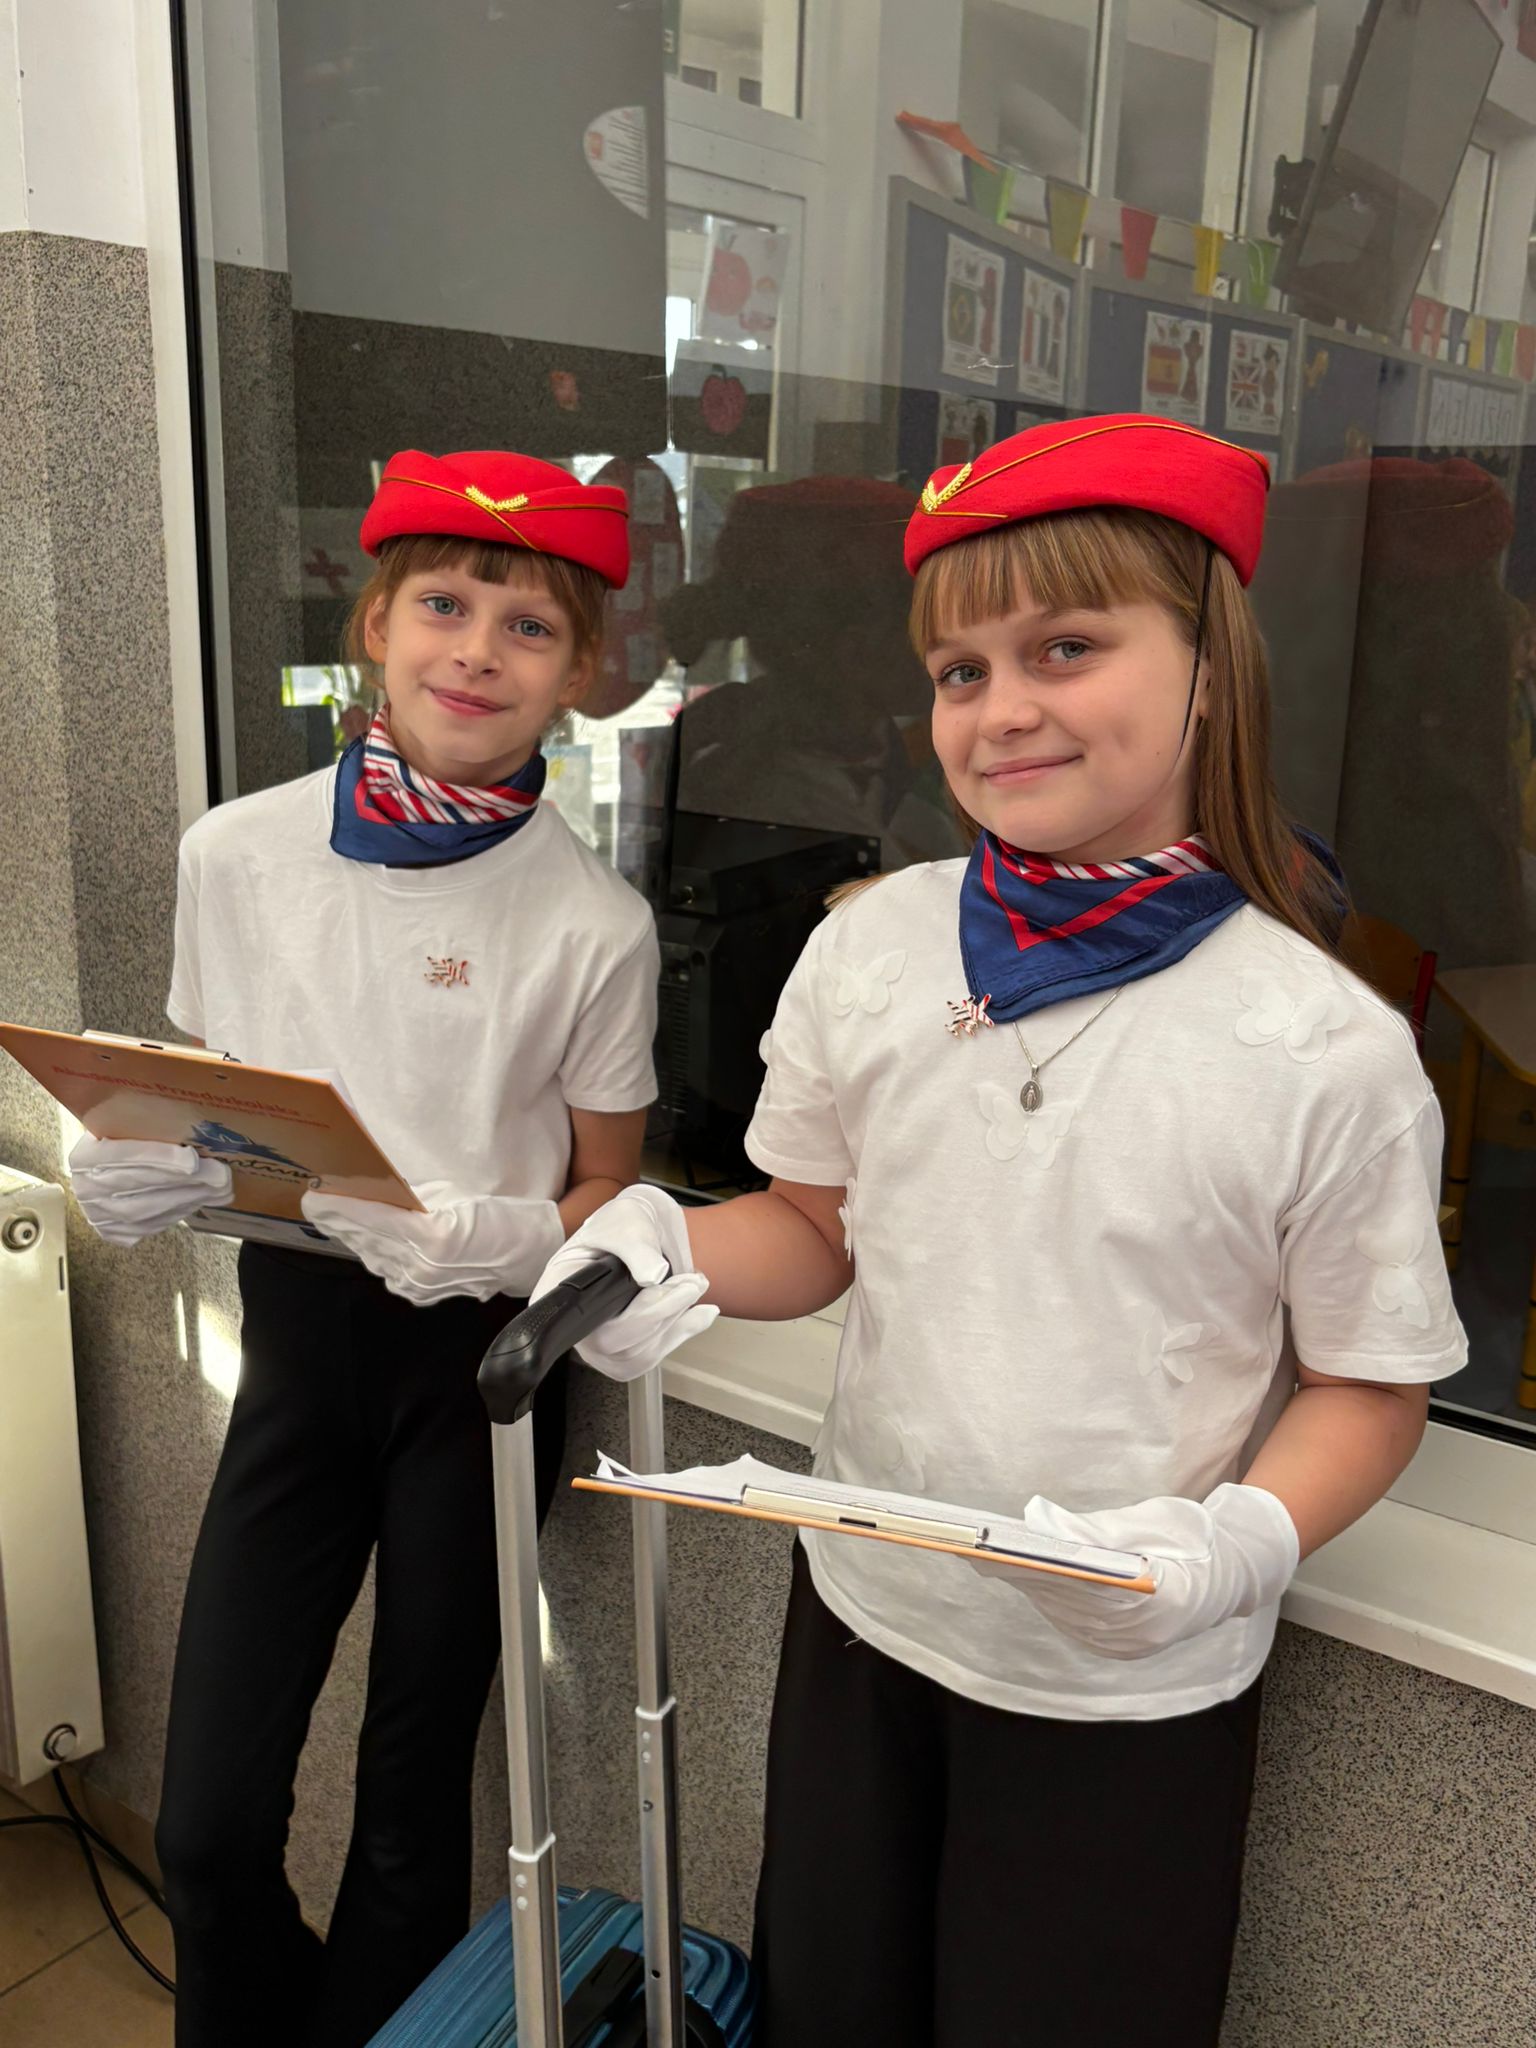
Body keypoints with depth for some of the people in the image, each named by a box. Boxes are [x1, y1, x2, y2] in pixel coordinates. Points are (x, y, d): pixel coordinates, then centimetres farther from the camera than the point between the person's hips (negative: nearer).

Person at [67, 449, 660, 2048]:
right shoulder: (236, 854, -4)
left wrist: (499, 1238, -22)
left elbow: (605, 1194, -2)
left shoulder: (594, 923, -12)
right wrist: (133, 1175, -12)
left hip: (481, 1353, -2)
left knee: (411, 1799, 13)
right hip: (297, 1328, 2)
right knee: (207, 1823, 5)